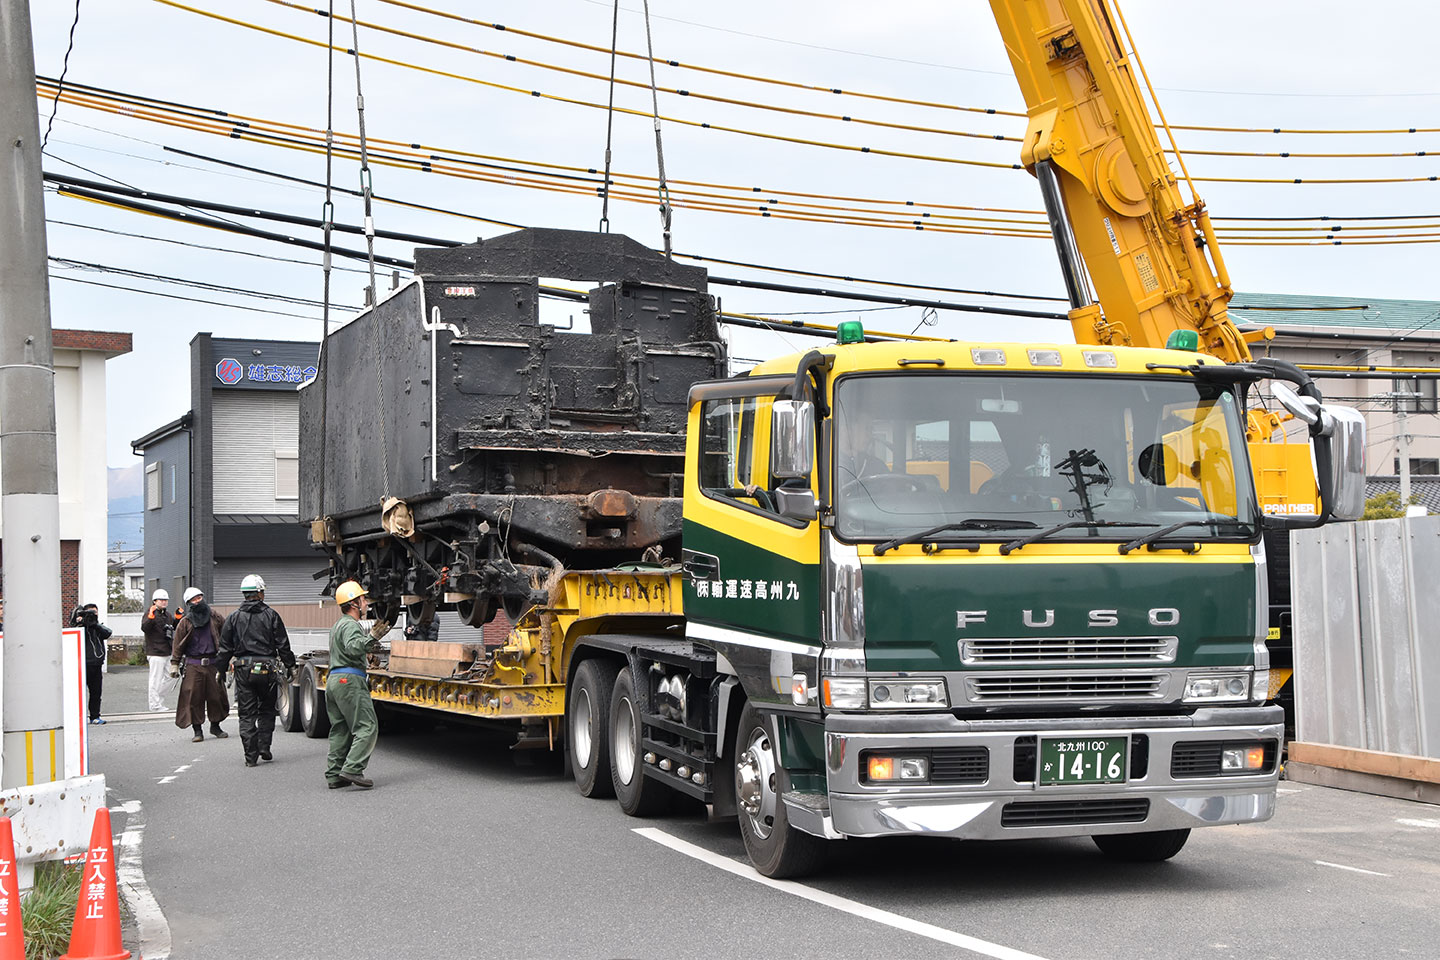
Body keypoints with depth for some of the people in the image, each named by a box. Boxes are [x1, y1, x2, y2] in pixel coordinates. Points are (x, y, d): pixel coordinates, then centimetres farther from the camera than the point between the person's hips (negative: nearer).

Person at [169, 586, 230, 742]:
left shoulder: (214, 617, 6)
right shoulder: (185, 623, 1)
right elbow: (178, 645, 3)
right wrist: (174, 664, -1)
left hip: (213, 663, 2)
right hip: (193, 665, -2)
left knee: (216, 695, 5)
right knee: (193, 697, -4)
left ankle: (215, 726, 22)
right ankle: (197, 730, 4)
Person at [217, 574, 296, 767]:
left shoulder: (234, 618, 3)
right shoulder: (271, 616, -1)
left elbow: (225, 649, 6)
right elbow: (283, 645, 0)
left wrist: (221, 671, 14)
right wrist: (290, 666, 9)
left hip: (244, 671, 1)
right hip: (267, 670, -1)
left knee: (247, 714, 4)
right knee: (266, 711, 16)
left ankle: (251, 756, 0)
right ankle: (264, 748, 9)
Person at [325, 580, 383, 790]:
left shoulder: (338, 625, 23)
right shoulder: (351, 625, -11)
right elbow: (353, 647, -30)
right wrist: (370, 638, -42)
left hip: (333, 678, 10)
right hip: (349, 680, -10)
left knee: (340, 729, 12)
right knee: (367, 727, -11)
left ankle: (334, 775, 10)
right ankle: (352, 770, -20)